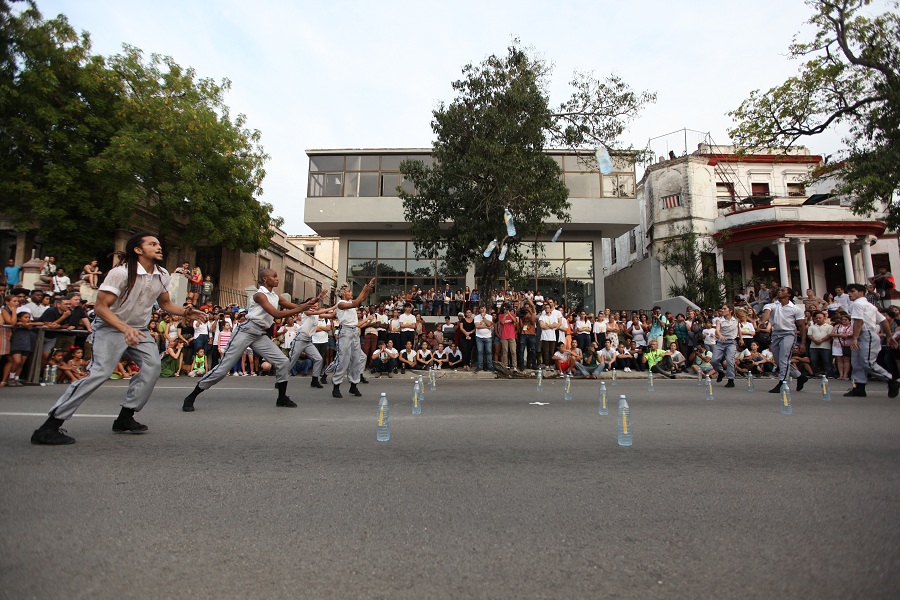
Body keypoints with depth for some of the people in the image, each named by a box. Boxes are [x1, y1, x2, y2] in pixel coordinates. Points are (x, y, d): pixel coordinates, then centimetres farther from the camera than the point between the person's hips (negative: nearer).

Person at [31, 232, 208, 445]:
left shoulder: (162, 275, -1)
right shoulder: (121, 272, -20)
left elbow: (165, 303, 12)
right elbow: (100, 307, -22)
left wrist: (186, 312, -8)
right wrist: (125, 329, -36)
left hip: (139, 330, 6)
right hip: (111, 328, -6)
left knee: (152, 365, -12)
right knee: (100, 372, -19)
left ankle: (125, 417, 0)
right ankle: (50, 426, -8)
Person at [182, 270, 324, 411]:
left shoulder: (276, 297, 10)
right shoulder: (260, 294, -14)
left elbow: (296, 307, 14)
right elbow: (277, 314, -24)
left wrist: (313, 302, -1)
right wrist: (303, 308, -26)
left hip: (261, 335, 7)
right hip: (246, 331, -7)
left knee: (283, 362, -3)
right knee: (224, 367, -6)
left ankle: (282, 398, 9)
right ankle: (191, 397, 10)